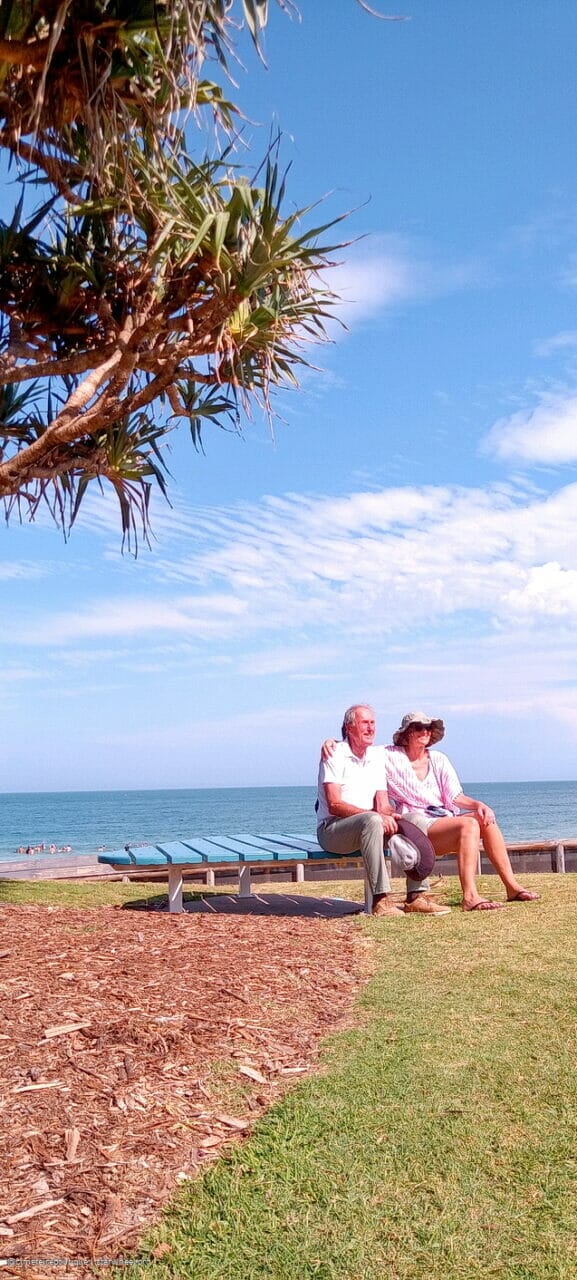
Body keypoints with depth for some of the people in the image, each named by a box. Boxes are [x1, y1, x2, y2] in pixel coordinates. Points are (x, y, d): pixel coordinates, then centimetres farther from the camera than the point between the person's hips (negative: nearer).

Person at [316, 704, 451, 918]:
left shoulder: (376, 757, 13)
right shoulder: (335, 754, -9)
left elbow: (383, 805, 7)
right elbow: (335, 805, -19)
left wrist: (388, 816, -17)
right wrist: (376, 816, -29)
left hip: (368, 826, 7)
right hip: (332, 829, -7)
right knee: (372, 821, -35)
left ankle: (417, 896, -15)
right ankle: (381, 900, -37)